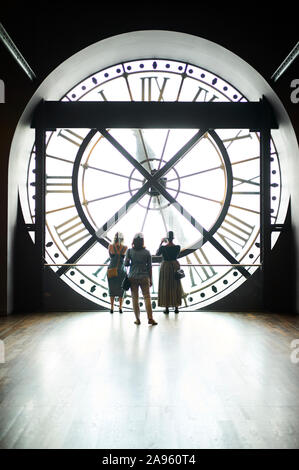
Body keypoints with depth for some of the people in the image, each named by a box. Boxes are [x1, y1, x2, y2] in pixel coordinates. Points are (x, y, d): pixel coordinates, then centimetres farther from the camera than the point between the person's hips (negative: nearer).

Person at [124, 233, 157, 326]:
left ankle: (137, 319, 8)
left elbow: (126, 263, -7)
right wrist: (150, 279, 7)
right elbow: (149, 267, 0)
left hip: (132, 277, 0)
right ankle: (150, 318, -3)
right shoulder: (147, 252, -2)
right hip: (144, 277, 0)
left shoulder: (130, 251, -3)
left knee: (135, 298, 6)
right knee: (147, 297, 2)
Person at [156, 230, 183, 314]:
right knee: (175, 287, 10)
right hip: (175, 266, 2)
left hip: (165, 266, -2)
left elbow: (157, 254, 6)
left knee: (165, 287, 6)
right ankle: (176, 307, 13)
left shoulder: (163, 247, -13)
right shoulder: (177, 247, -7)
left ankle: (167, 307, 8)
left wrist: (161, 243, 10)